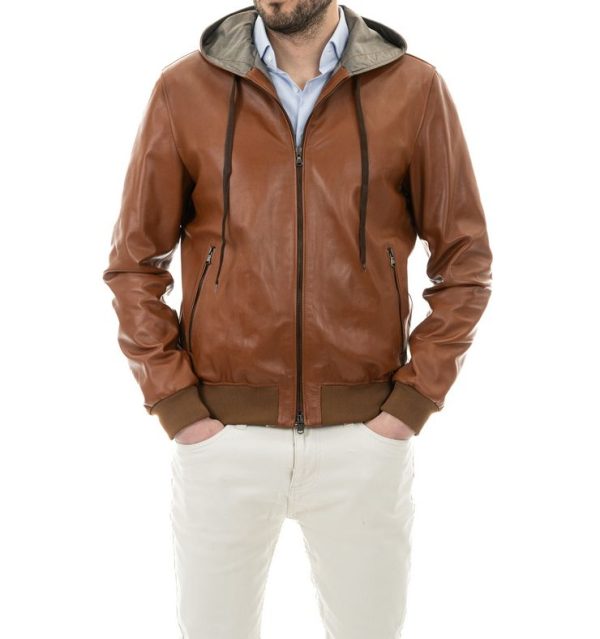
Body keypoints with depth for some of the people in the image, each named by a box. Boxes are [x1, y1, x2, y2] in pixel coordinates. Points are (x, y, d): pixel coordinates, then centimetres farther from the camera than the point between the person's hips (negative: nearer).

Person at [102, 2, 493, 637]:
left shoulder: (414, 88, -3)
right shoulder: (185, 88, -2)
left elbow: (464, 260, 2)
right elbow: (134, 261, 3)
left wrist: (415, 398, -5)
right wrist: (173, 399, -5)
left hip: (365, 437, 0)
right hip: (222, 435, 0)